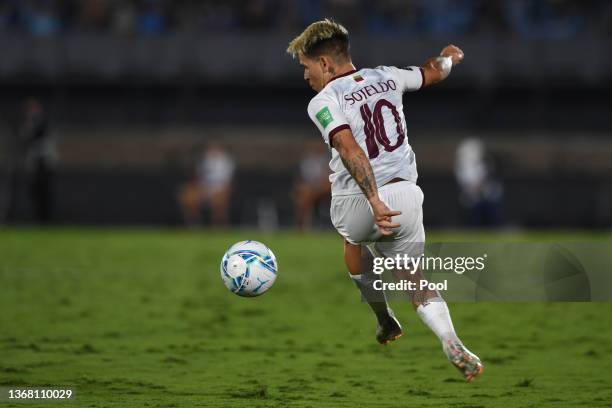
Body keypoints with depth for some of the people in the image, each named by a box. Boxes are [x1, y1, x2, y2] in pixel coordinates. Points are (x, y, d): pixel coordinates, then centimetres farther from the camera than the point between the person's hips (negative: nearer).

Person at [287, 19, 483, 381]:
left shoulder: (324, 101, -8)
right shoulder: (387, 77, 9)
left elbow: (350, 150, -23)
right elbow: (433, 74, 27)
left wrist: (374, 202, -31)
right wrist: (449, 57, 50)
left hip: (357, 200, -4)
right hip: (406, 194, 4)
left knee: (354, 238, 33)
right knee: (415, 280, 13)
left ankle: (385, 321, 39)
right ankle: (453, 345, -12)